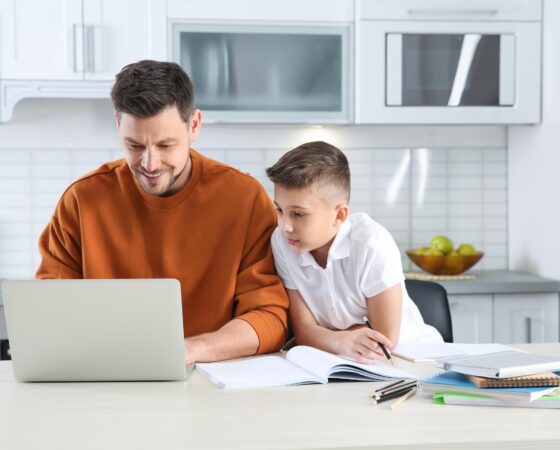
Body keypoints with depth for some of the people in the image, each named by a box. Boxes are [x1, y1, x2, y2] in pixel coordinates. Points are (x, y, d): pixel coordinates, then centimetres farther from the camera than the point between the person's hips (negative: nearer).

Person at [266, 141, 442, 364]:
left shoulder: (372, 244, -23)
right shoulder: (281, 242, -12)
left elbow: (385, 338, -19)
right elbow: (304, 331, -13)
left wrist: (326, 336, -10)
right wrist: (343, 342, -32)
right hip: (340, 360, 2)